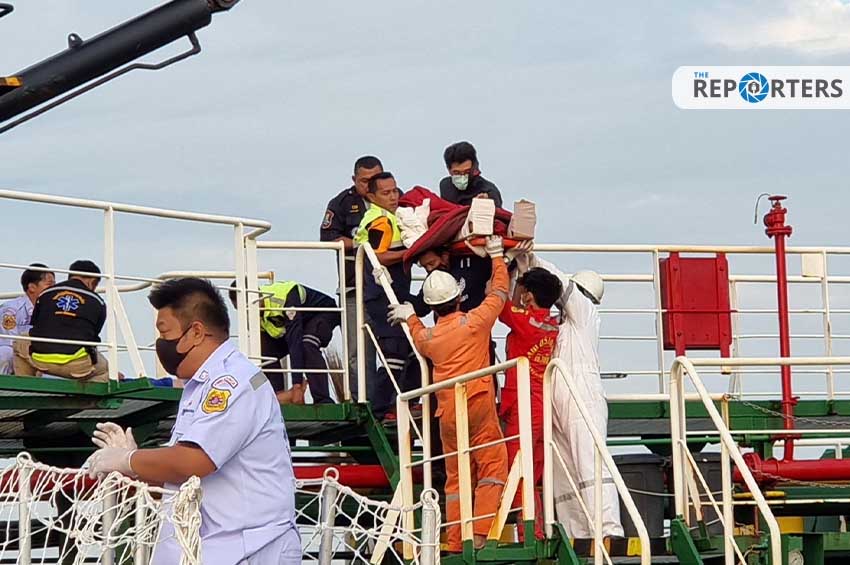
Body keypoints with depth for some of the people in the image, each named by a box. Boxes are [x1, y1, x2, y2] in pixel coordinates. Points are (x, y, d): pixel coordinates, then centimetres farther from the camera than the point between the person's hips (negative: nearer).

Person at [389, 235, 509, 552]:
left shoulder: (427, 337, 9)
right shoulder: (475, 321, 0)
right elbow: (499, 292, 14)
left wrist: (410, 317, 51)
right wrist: (497, 256, 27)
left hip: (448, 413, 4)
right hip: (479, 406, -4)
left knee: (456, 476, 12)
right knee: (492, 467, -4)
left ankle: (455, 543, 10)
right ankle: (480, 534, -18)